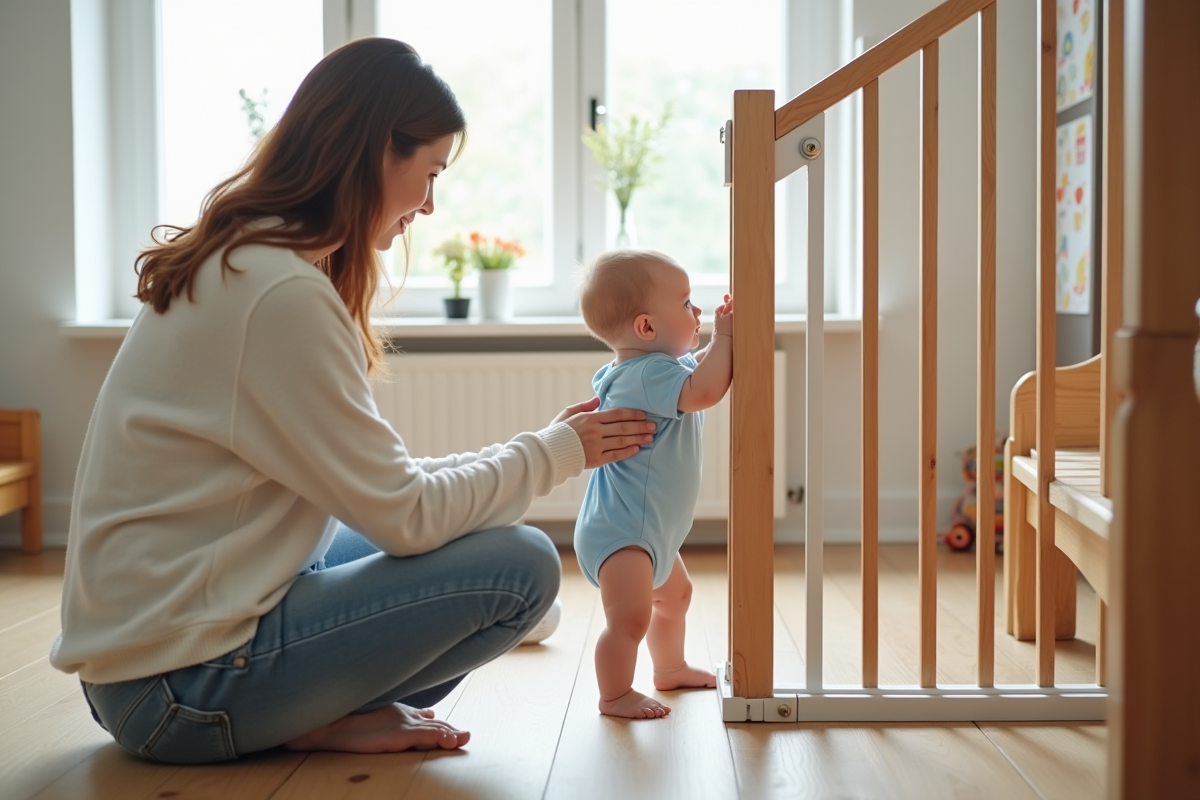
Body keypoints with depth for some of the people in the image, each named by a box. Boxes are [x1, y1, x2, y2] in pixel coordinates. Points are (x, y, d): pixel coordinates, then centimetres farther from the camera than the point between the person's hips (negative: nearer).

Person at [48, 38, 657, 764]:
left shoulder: (239, 264, 9)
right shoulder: (282, 294, -22)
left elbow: (372, 480, 9)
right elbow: (403, 514, -17)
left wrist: (546, 448, 7)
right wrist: (558, 450, -3)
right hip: (178, 686, -10)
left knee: (477, 532, 17)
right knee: (521, 565, -12)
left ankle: (323, 710, 4)